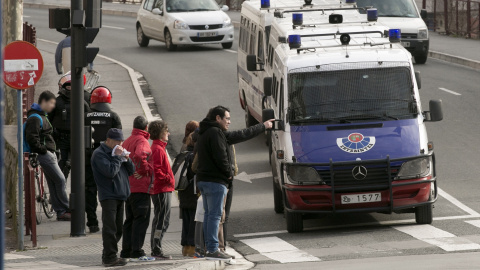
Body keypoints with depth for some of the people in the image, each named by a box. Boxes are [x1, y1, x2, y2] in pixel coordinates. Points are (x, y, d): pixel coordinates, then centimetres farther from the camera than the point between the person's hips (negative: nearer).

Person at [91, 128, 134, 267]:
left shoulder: (118, 152, 18)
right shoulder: (99, 154, -8)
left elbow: (131, 171, 16)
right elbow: (110, 171, -22)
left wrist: (127, 159, -1)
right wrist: (117, 157, -14)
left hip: (120, 195, 9)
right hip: (108, 196, -9)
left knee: (118, 229, 12)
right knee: (110, 228, -10)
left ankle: (108, 255, 20)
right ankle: (110, 257, -9)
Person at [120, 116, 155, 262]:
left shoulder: (127, 141, 15)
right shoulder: (142, 141, -12)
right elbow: (139, 155, -31)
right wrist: (145, 170, -17)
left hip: (128, 187, 9)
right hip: (141, 187, -9)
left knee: (130, 219, 14)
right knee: (141, 219, -6)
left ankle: (126, 250, 15)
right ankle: (137, 252, -9)